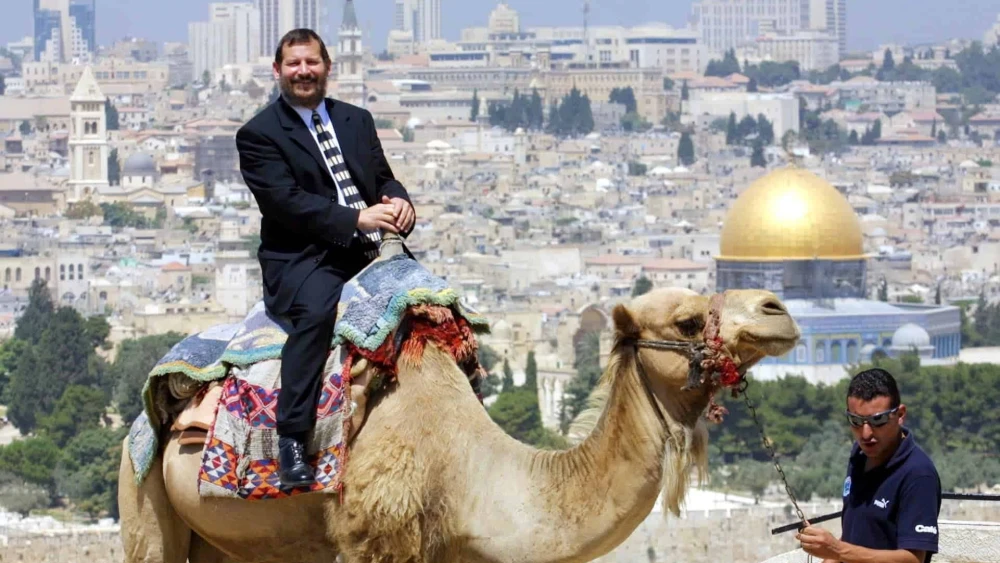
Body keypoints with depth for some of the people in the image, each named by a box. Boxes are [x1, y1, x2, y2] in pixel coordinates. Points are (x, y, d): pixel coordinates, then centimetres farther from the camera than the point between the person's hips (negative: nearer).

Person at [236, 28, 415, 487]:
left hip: (369, 252, 6)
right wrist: (357, 219, -22)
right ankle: (292, 440, -39)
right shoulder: (259, 134, -1)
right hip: (302, 259, -6)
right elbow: (286, 200, -13)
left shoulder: (357, 121, 19)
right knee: (317, 308, -38)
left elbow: (384, 177, 18)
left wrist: (399, 201, -8)